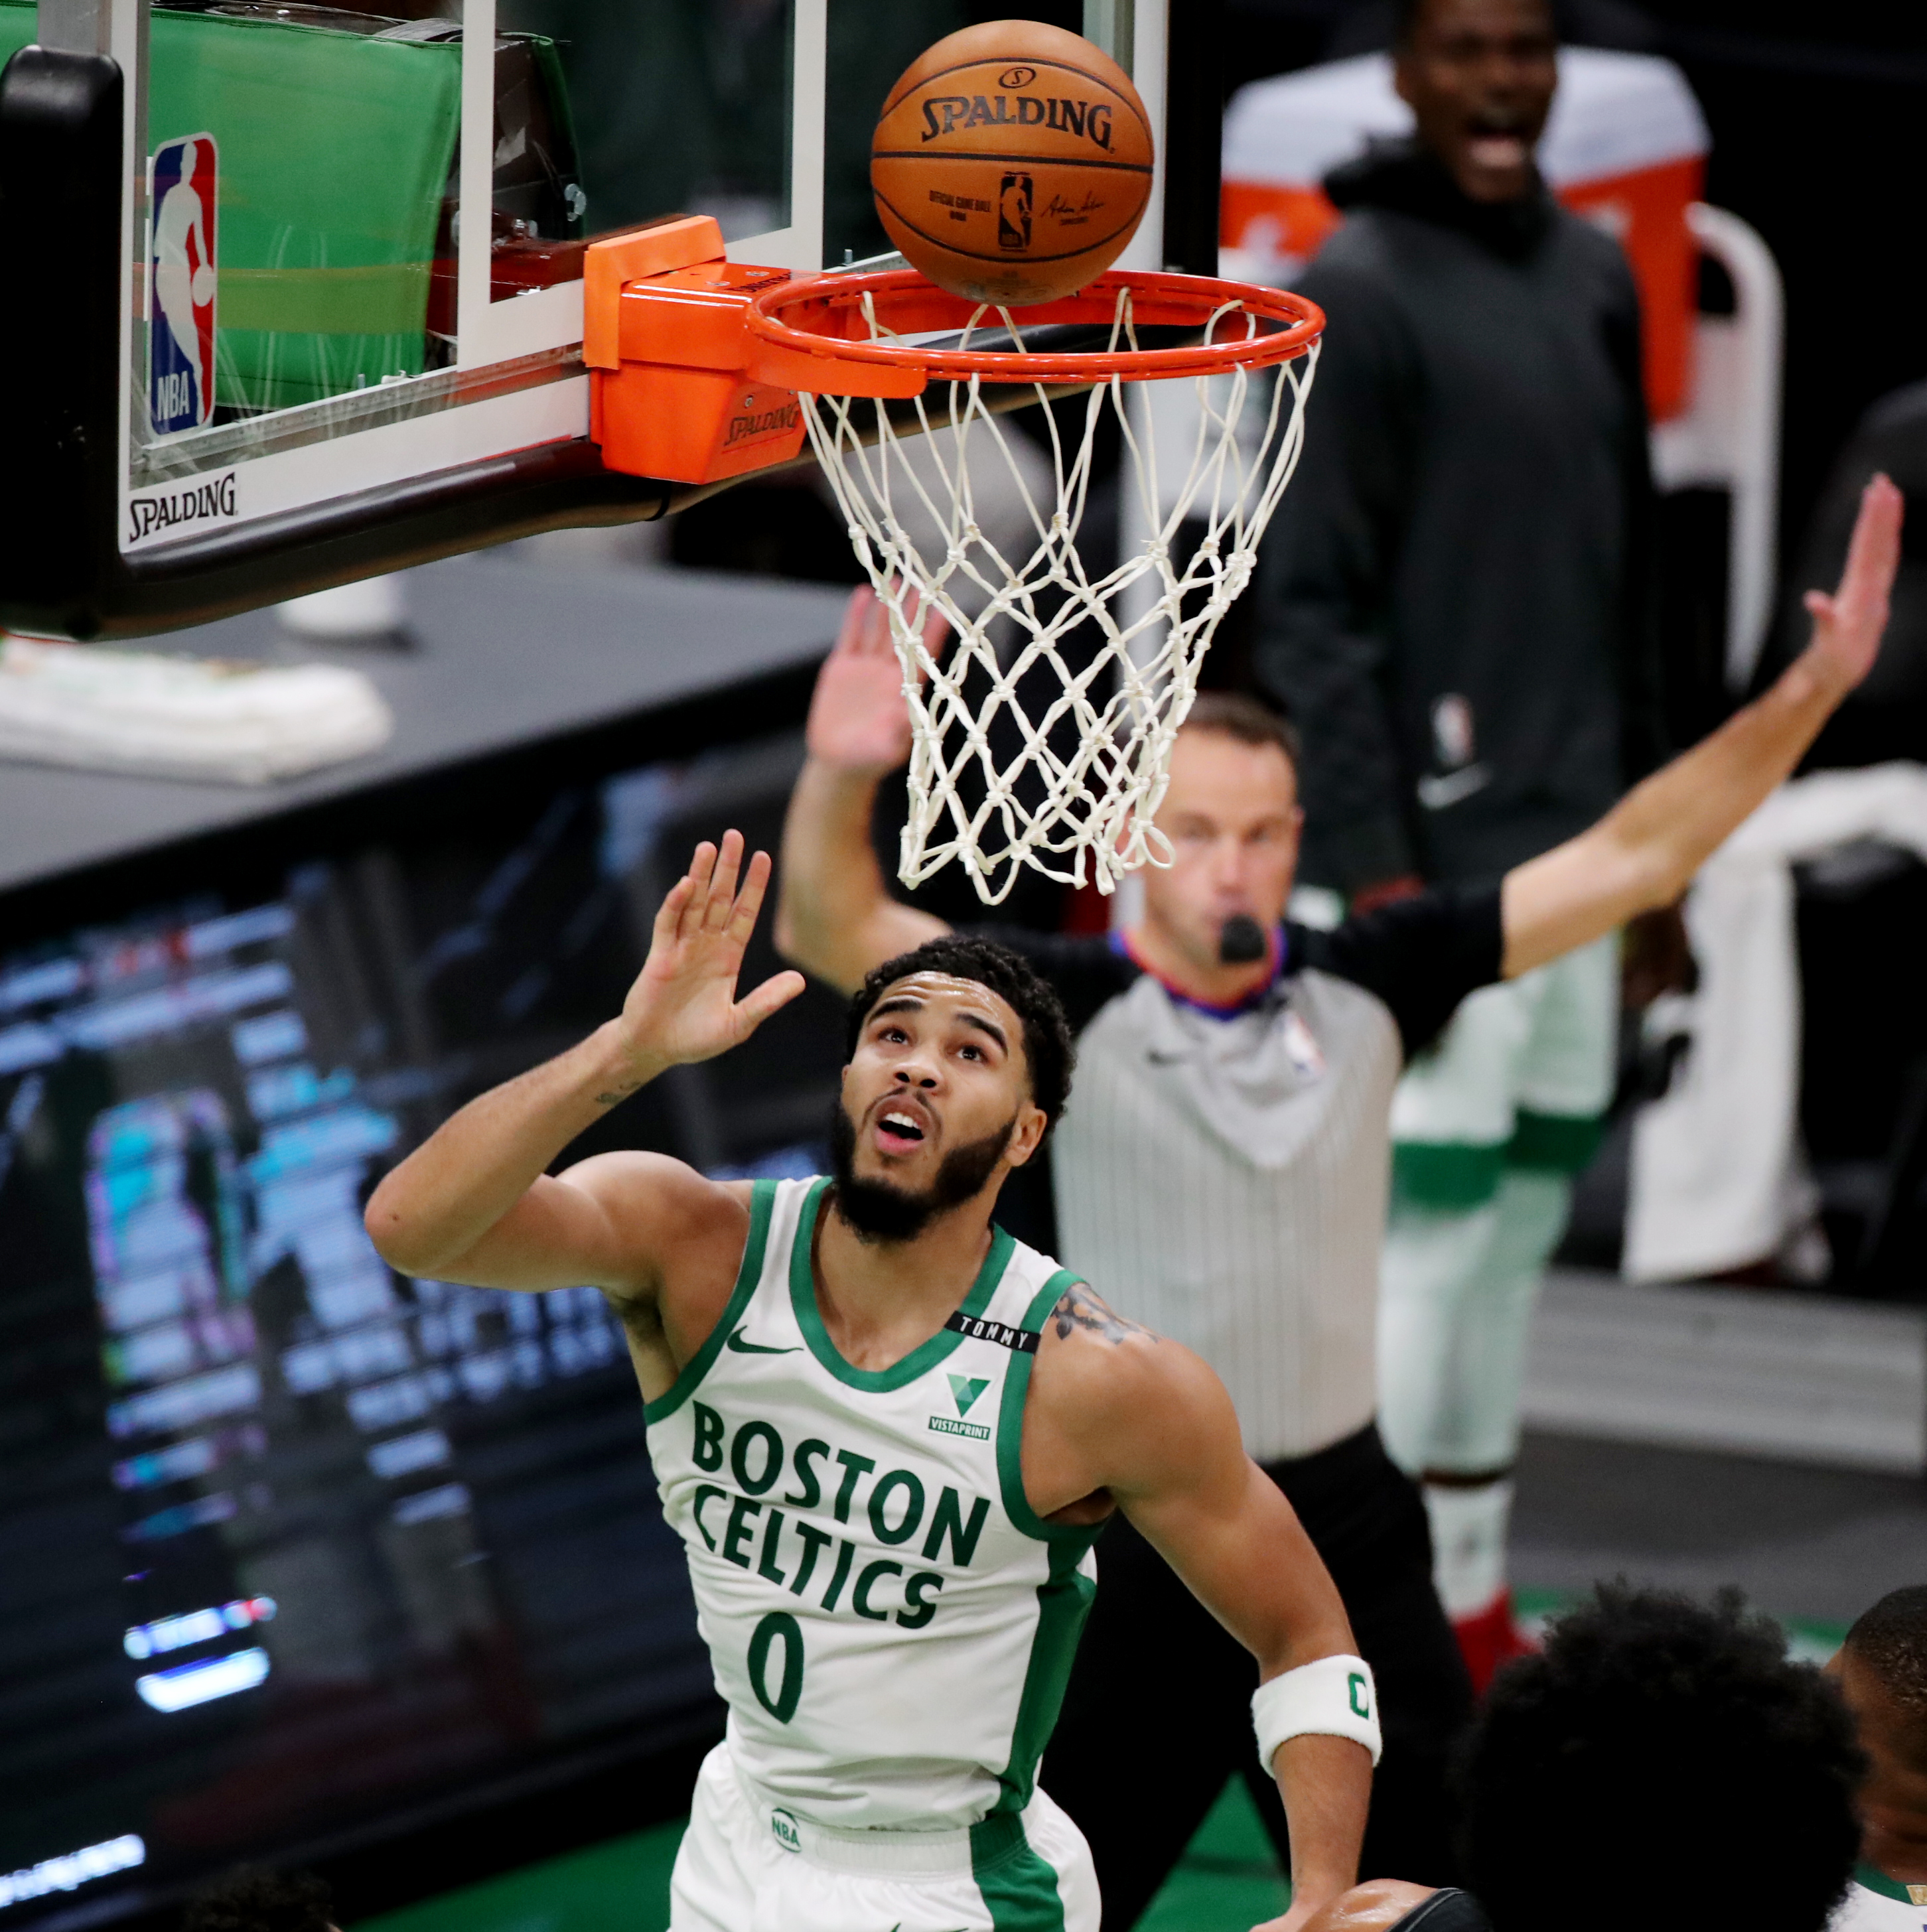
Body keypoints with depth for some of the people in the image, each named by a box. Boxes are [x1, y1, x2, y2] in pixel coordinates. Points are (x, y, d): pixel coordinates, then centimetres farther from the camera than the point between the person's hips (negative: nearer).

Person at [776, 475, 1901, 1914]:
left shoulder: (1368, 986, -1)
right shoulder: (1067, 1008, -12)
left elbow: (1629, 860, 0)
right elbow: (837, 936, -24)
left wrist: (1811, 693, -9)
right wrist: (840, 781, -44)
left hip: (1346, 1524, 4)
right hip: (1135, 1538, -4)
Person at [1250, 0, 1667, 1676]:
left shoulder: (1594, 278, 13)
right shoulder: (1358, 298, -9)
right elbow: (1308, 607, -12)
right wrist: (1376, 870, -17)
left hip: (1572, 847, 7)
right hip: (1436, 847, -7)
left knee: (1528, 1220, 10)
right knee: (1432, 1221, -9)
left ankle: (1471, 1605, 19)